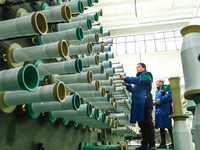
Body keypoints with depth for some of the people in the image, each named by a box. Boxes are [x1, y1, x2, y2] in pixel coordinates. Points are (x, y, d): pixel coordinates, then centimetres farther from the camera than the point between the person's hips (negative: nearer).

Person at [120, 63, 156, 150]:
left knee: (148, 122, -10)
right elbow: (134, 90, 28)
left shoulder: (146, 75, 6)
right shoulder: (139, 77, 30)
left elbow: (137, 80, -13)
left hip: (144, 102, -8)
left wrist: (125, 78, -9)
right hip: (138, 103, 9)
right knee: (141, 123, 6)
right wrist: (127, 85, 16)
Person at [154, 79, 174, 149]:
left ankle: (173, 143, -2)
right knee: (161, 126, 5)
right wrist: (154, 102, 5)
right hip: (158, 110, 8)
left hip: (166, 109, -7)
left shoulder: (166, 87, 2)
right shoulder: (157, 91, 25)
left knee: (169, 126, -8)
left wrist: (160, 100, -15)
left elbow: (169, 96, -13)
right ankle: (163, 143, 8)